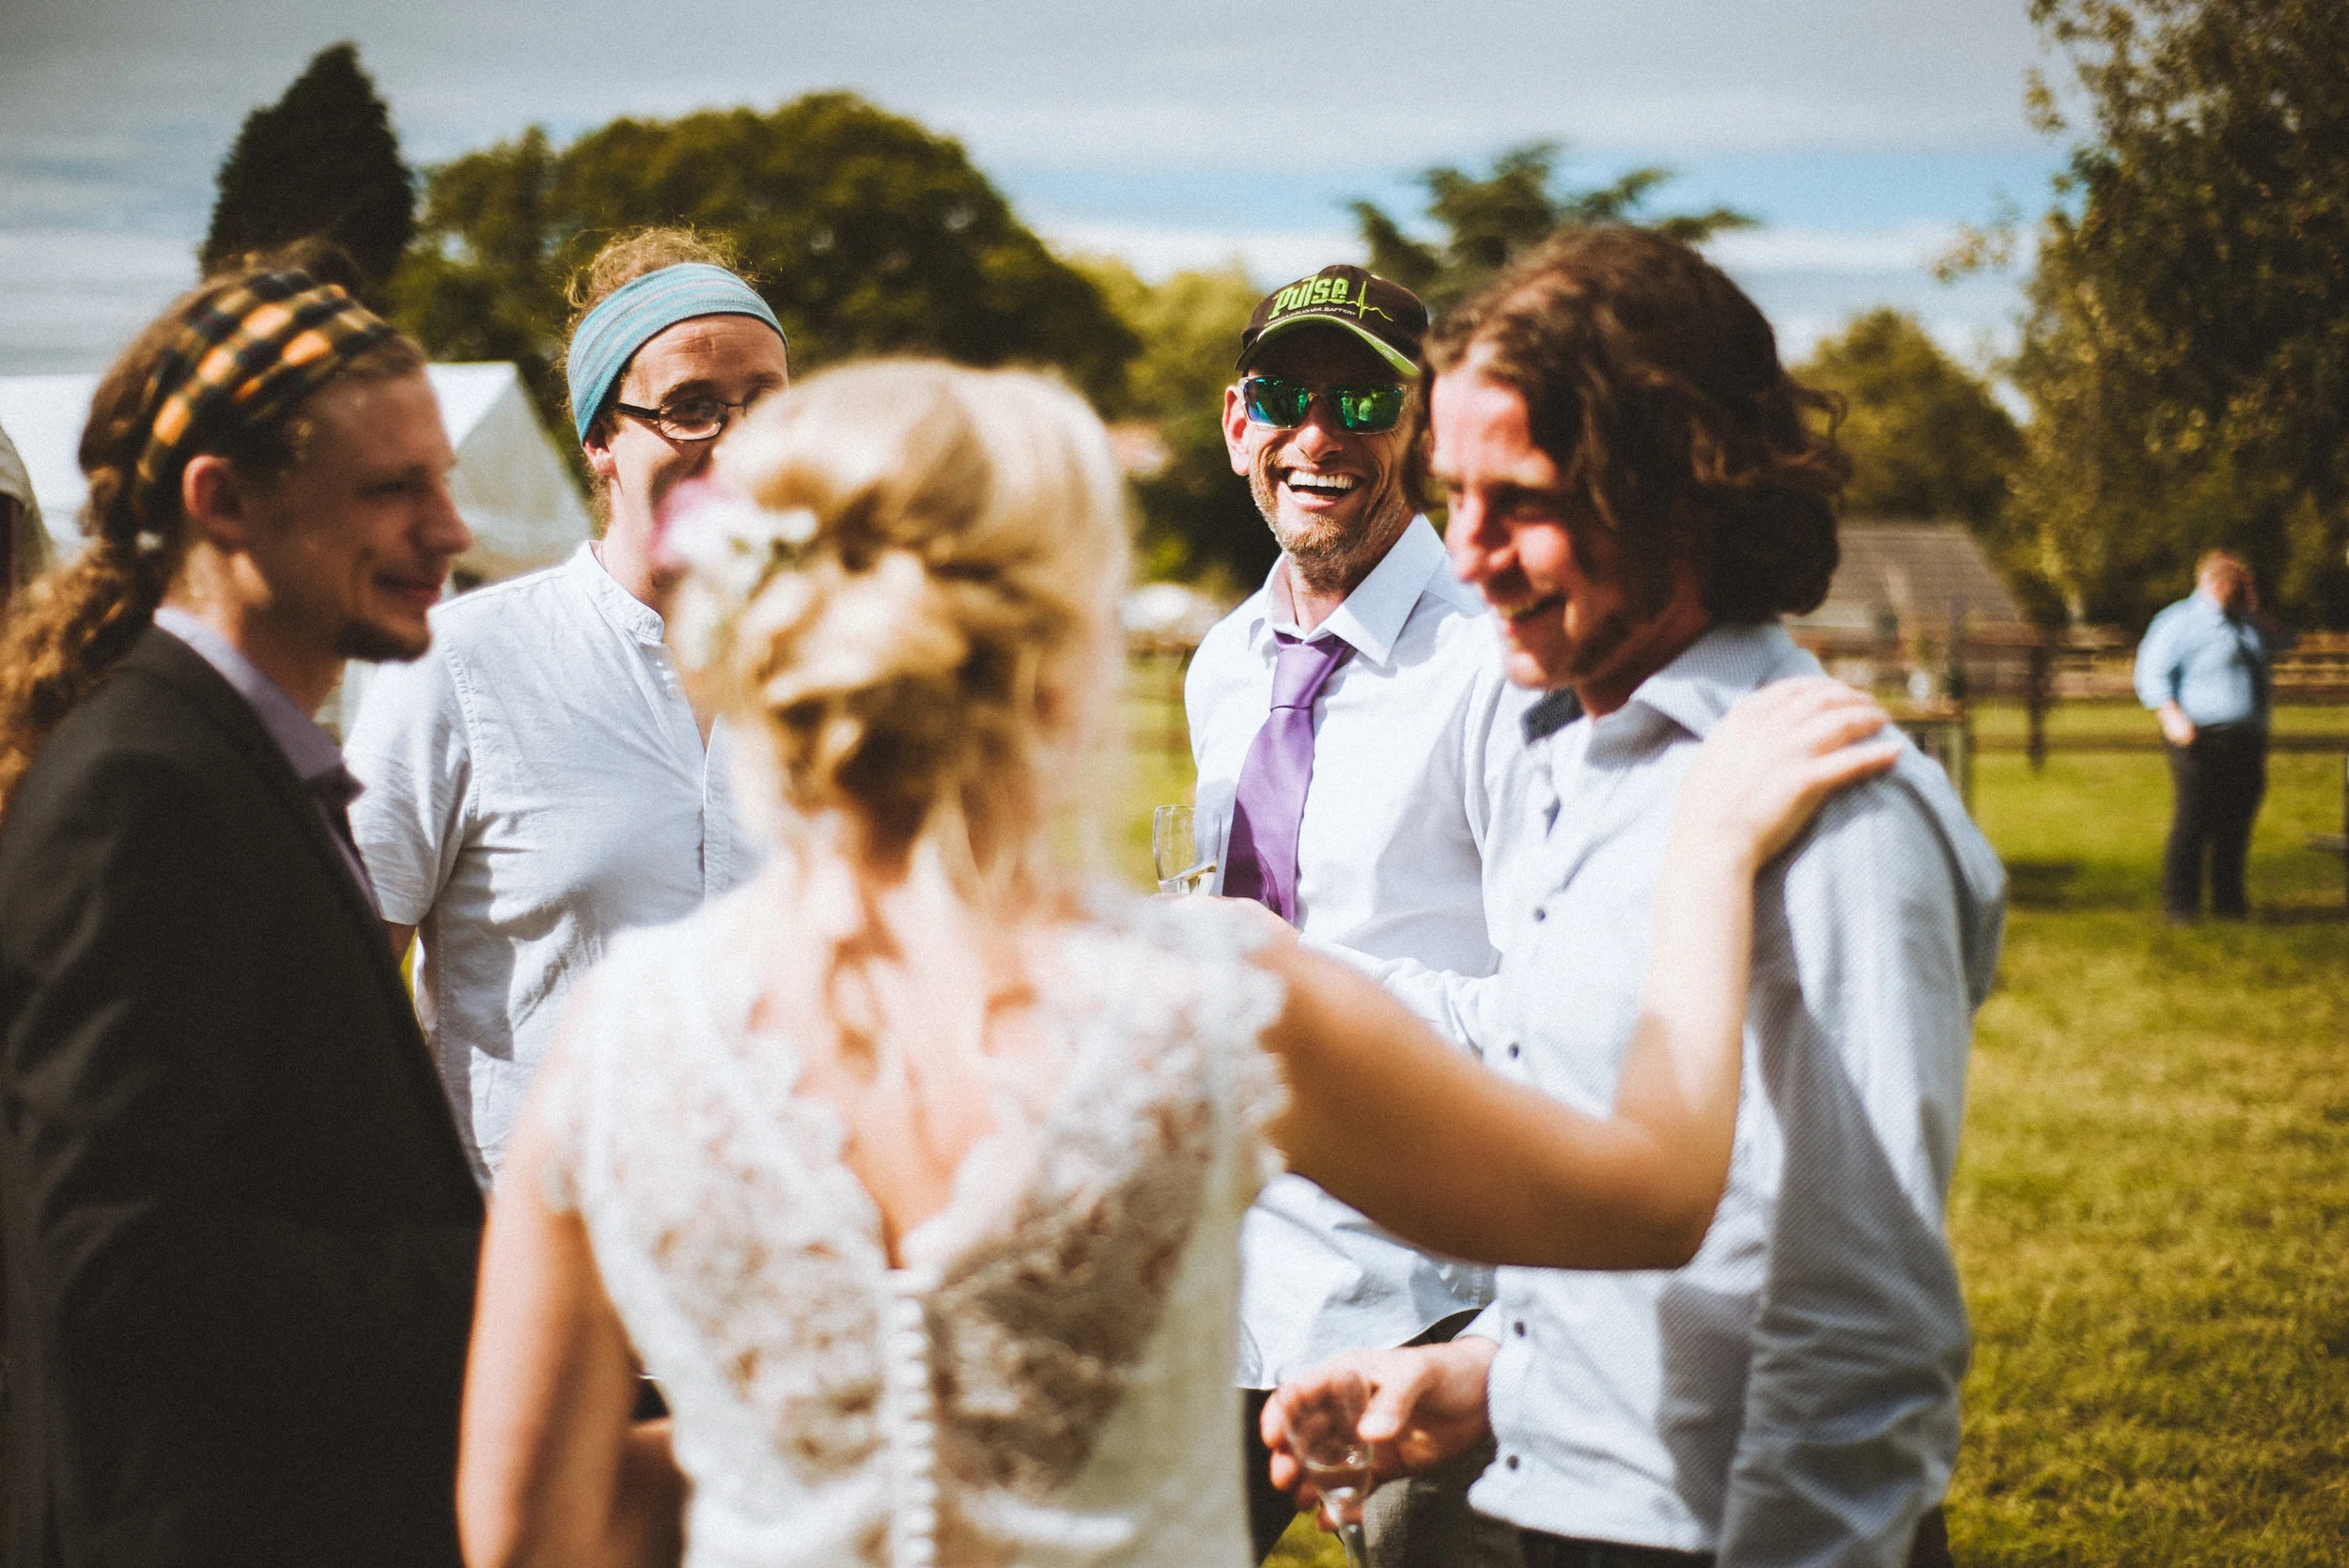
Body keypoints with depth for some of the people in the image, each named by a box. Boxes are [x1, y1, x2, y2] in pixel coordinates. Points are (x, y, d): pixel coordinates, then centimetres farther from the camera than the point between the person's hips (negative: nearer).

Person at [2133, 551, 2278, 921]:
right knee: (2192, 822, -7)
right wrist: (2172, 716, -24)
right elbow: (2152, 673, -11)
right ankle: (2180, 904, -1)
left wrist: (2253, 616, 14)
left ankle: (2229, 901, 20)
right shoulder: (2181, 622, -7)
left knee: (2236, 822, 10)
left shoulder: (2244, 622, 16)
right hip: (2202, 739, -7)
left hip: (2247, 743, 7)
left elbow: (2268, 653, 30)